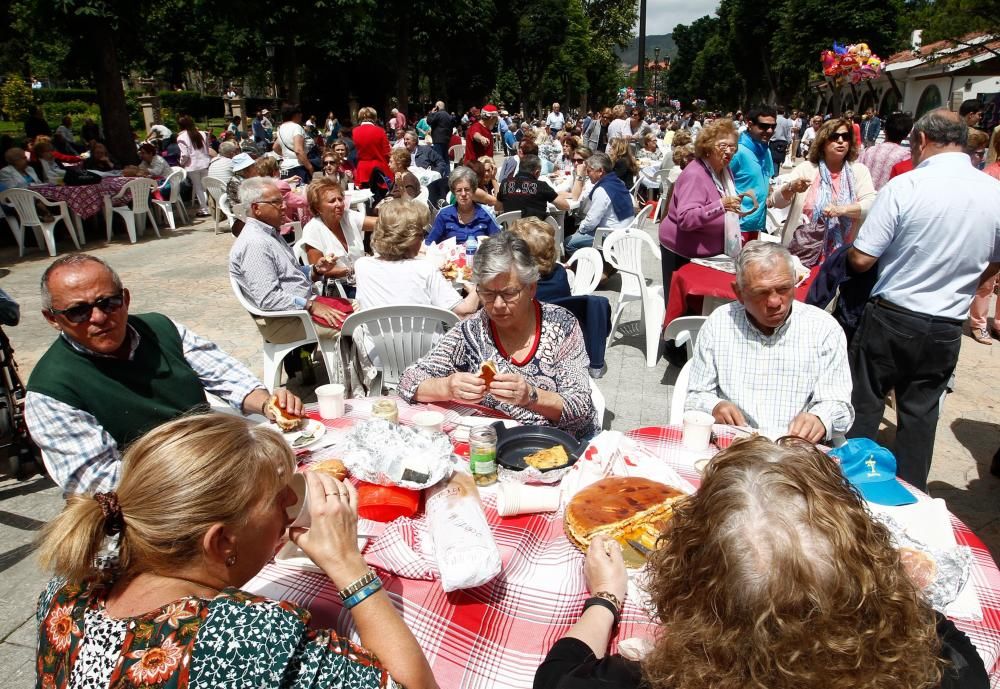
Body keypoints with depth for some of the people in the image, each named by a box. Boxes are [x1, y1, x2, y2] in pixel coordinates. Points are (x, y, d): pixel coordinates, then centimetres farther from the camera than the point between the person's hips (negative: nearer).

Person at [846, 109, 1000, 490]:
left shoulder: (905, 186, -16)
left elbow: (861, 260, -16)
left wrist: (850, 246, 5)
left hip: (891, 319, -4)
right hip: (947, 329, 4)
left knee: (864, 405, 9)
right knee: (921, 412, 16)